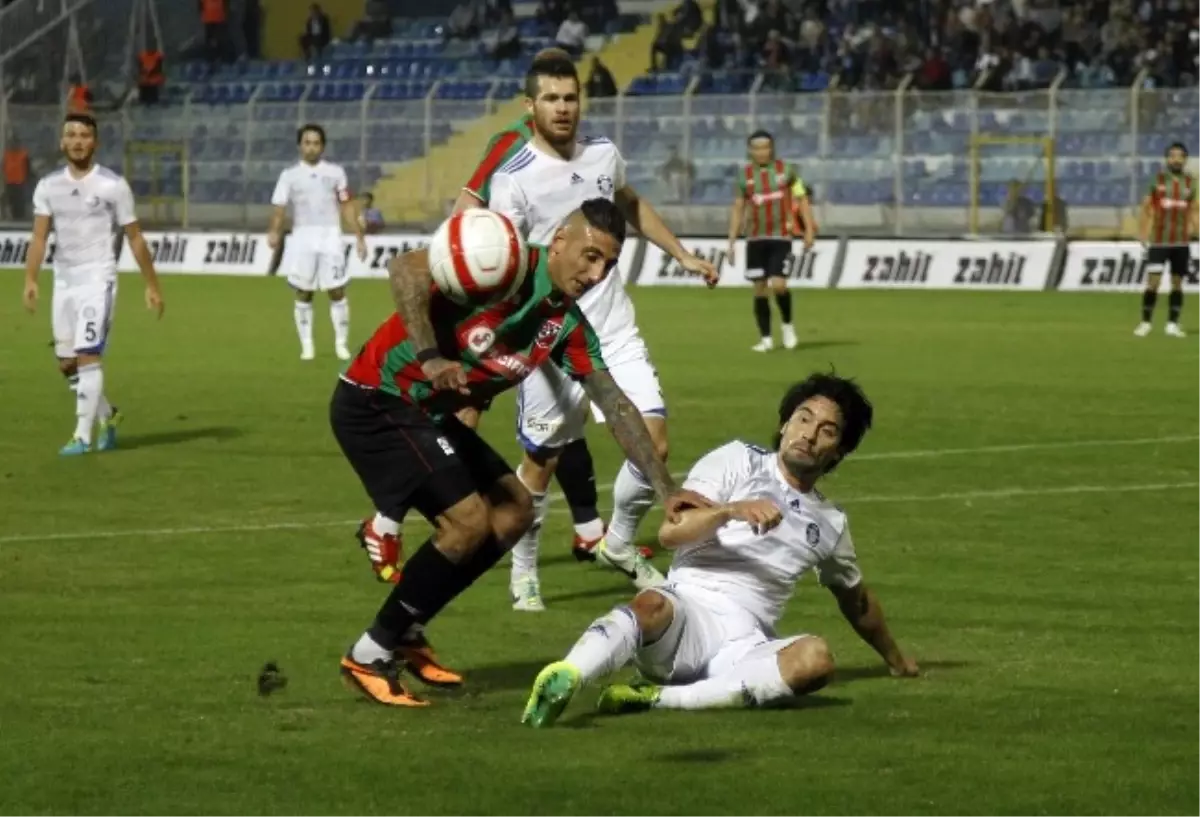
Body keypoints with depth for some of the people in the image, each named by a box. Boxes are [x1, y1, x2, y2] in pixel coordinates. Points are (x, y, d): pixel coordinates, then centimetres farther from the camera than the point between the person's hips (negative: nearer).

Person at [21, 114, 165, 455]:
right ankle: (107, 417, 31)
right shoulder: (48, 186, 6)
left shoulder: (113, 185, -4)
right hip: (63, 282, 5)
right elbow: (39, 236, -2)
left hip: (98, 280, -5)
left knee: (88, 356, -15)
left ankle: (82, 436, -12)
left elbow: (135, 238, 2)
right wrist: (30, 280, -16)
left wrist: (152, 286, 3)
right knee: (67, 363, 9)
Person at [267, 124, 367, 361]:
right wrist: (275, 232, -23)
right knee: (303, 294, 3)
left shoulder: (335, 172, 7)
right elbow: (279, 207, -5)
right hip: (302, 237, 0)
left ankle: (341, 344, 5)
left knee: (337, 292, -3)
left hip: (330, 236, 0)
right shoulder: (289, 175, 4)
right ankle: (306, 345, 9)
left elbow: (347, 206, 10)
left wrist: (359, 237, 4)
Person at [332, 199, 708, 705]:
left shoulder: (570, 327, 2)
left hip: (426, 413, 9)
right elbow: (406, 269, -33)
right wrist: (429, 357, -41)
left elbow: (617, 407, 5)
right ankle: (370, 657, -2)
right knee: (468, 521, -15)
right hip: (374, 401, -9)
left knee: (514, 511, 9)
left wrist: (666, 490, 0)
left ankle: (406, 634, 18)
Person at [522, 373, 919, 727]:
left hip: (744, 648, 3)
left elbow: (856, 599, 40)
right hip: (688, 611, -3)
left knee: (816, 658, -31)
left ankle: (659, 698, -38)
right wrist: (731, 511, -20)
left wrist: (895, 658, 49)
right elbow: (670, 532, -3)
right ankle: (563, 679, -64)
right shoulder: (738, 461, 10)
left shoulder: (830, 523, 23)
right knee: (652, 606, -39)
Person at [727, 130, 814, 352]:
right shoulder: (745, 175, 4)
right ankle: (765, 338, 11)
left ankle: (787, 324, 11)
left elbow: (802, 199, 4)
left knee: (778, 284, -15)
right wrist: (732, 241, 5)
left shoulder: (787, 170, -1)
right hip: (755, 239, 2)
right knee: (759, 288, 2)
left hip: (781, 237, -2)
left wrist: (809, 230, -2)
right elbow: (738, 209, 9)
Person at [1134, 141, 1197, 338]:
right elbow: (1147, 207, 2)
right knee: (1153, 282, -6)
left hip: (1181, 242, 2)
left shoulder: (1190, 182, 5)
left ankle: (1172, 324, 12)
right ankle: (1145, 323, 6)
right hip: (1158, 241, -2)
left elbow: (1193, 211, 11)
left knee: (1177, 283, 5)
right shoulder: (1158, 180, -2)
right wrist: (1143, 233, -5)